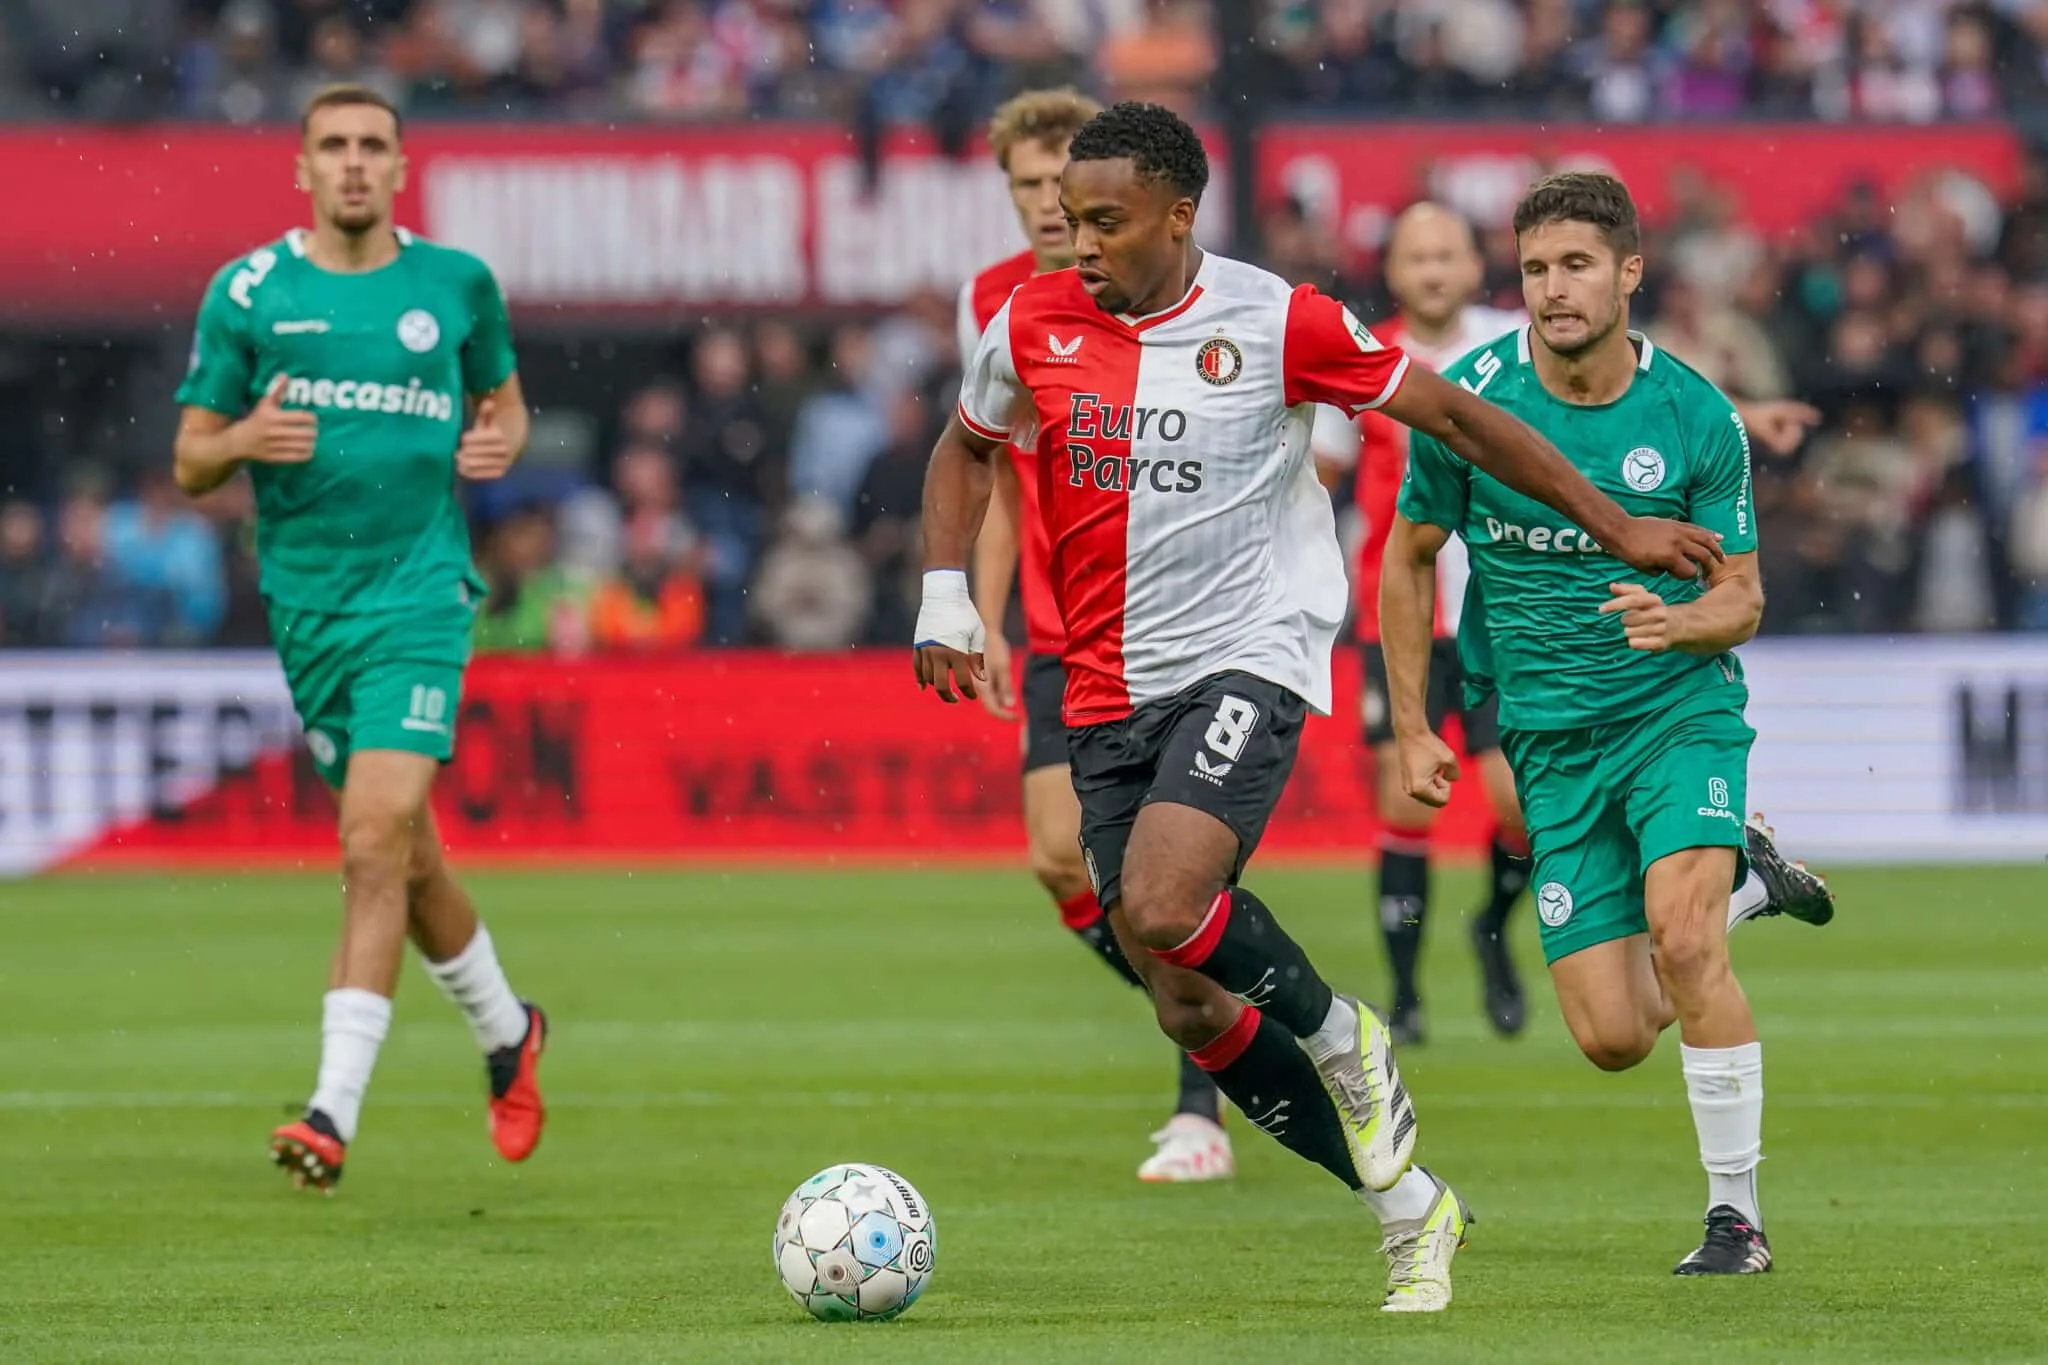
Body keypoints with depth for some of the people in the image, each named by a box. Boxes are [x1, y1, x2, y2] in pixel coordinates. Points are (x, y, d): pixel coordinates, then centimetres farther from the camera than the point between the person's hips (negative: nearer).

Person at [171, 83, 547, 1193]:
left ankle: (334, 1111, -21)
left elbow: (503, 401, 20)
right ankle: (507, 1033, 38)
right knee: (406, 857, 12)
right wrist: (247, 440, -16)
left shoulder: (457, 283, 4)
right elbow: (189, 464, 5)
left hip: (420, 595, -2)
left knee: (376, 841, -17)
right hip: (305, 604, 2)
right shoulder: (246, 293, 2)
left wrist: (500, 442, -3)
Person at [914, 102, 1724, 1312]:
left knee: (1163, 908, -29)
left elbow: (1453, 415, 2)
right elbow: (966, 449, 23)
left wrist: (1615, 526, 3)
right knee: (1191, 1012, 1)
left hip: (1251, 657, -5)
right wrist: (946, 599, 9)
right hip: (1109, 694, 5)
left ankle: (1345, 1044, 0)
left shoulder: (1276, 322, -8)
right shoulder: (1032, 327, 3)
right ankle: (1411, 1208, 17)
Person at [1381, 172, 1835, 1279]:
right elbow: (1410, 558, 7)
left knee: (1680, 933, -27)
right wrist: (1410, 729, 5)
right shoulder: (1468, 399, -7)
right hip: (1552, 740, 2)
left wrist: (1685, 622, -25)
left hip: (1682, 709, -2)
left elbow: (1742, 597, -1)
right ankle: (1737, 884, 32)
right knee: (1610, 1036, -2)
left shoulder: (1696, 417, -9)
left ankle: (1737, 1216, -13)